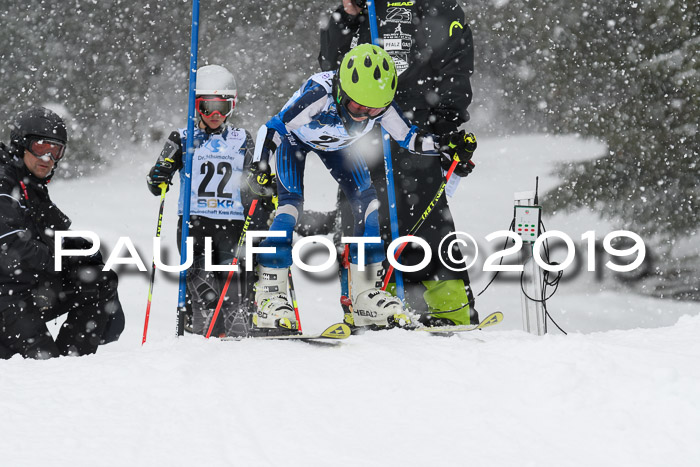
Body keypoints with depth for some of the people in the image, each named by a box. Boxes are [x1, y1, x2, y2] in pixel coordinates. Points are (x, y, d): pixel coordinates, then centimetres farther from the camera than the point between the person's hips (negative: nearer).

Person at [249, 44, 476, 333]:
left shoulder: (382, 106, -30)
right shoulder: (319, 95, -43)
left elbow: (409, 138, -17)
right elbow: (273, 128, -34)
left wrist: (445, 144, -33)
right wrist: (260, 167, -39)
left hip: (335, 144, 5)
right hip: (294, 138, -5)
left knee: (367, 202, -8)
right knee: (291, 204, -22)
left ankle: (365, 295, -1)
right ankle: (269, 296, -17)